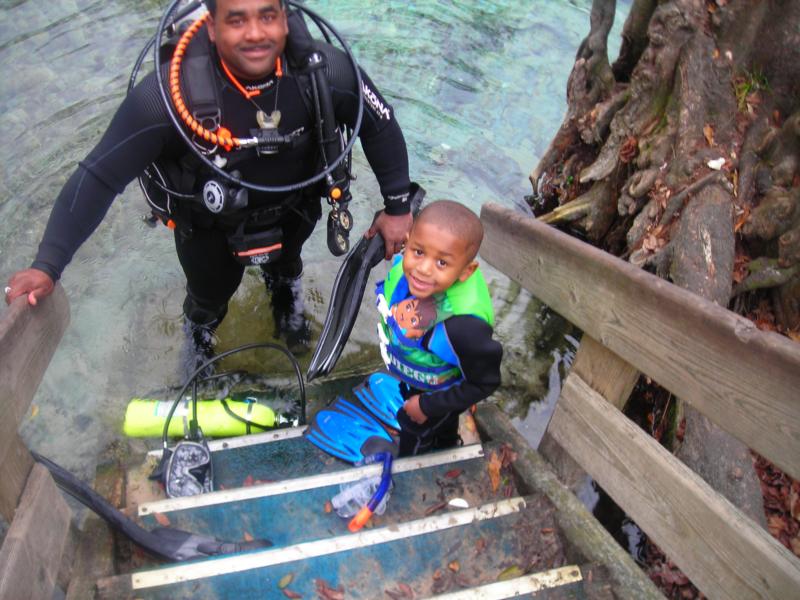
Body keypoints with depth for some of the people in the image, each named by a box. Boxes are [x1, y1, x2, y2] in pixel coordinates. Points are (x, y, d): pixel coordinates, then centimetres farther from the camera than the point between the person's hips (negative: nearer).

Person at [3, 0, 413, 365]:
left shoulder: (326, 72, -33)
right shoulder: (172, 93, -38)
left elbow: (380, 125, -15)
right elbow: (99, 175, -32)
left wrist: (398, 207, -11)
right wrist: (47, 266, -34)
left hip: (292, 209, 2)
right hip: (209, 222, -1)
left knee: (285, 267, 33)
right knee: (209, 295, 25)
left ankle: (288, 308, 72)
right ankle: (199, 348, 63)